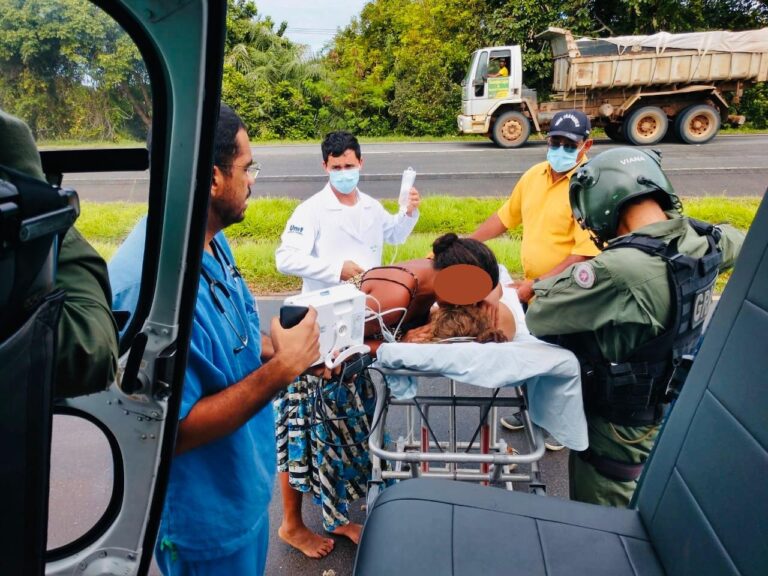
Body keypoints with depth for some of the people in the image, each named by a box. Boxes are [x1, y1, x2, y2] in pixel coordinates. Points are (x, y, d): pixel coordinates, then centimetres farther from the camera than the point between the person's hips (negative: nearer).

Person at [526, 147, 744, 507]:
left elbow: (536, 317, -31)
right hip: (659, 404, 8)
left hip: (616, 422, -8)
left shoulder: (620, 269, -37)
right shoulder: (701, 241, -10)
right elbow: (736, 240, 15)